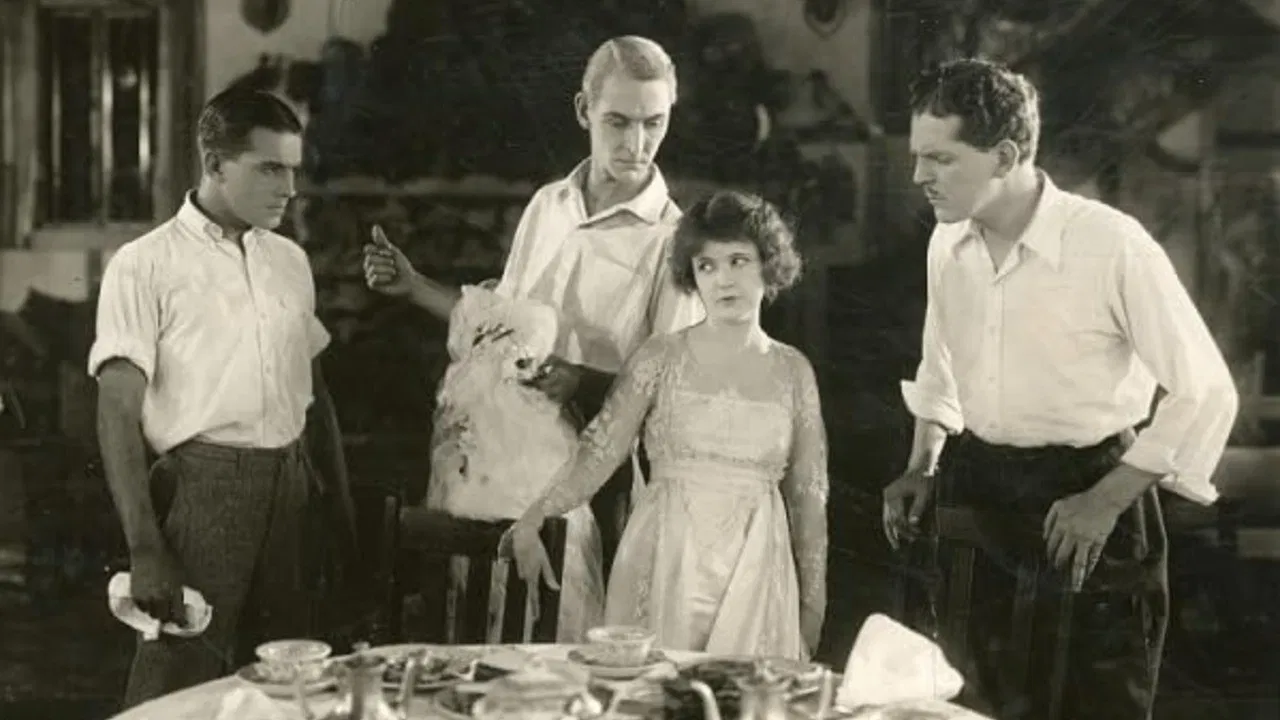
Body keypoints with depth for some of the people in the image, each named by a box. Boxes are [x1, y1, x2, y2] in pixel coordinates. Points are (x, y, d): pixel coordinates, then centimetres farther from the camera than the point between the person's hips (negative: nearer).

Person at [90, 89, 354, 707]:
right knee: (177, 688, -4)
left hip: (290, 487, 6)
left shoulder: (290, 261, 12)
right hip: (201, 486, -5)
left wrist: (340, 501, 14)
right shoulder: (144, 267, -6)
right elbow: (118, 417, -10)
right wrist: (144, 550, -17)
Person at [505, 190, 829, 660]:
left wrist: (813, 605, 8)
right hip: (665, 563, -1)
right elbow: (598, 452, -5)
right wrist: (531, 523, -18)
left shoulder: (792, 372, 6)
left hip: (756, 571, 1)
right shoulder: (661, 358, 2)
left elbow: (809, 496, 8)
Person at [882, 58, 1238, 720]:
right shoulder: (947, 244, 0)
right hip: (977, 498, 6)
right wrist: (923, 467, 5)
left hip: (1089, 500, -5)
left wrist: (1106, 502, -18)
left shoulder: (1112, 244, -20)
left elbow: (1206, 392, -15)